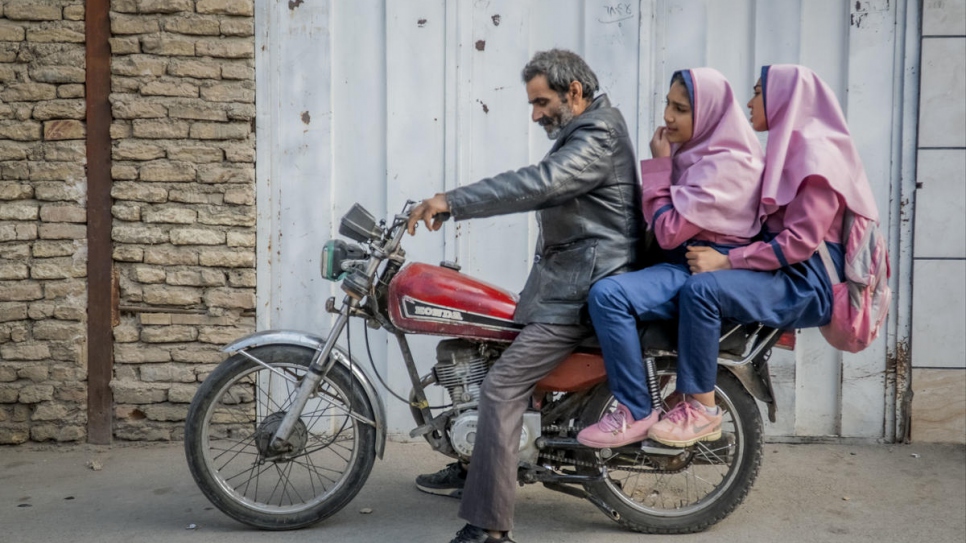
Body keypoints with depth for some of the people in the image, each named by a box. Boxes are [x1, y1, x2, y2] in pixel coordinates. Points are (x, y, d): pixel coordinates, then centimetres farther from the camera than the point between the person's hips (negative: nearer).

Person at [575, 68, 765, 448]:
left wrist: (659, 165, -12)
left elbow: (669, 231, -19)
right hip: (683, 261, 11)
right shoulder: (695, 151, 14)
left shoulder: (726, 164, -16)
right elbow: (666, 227, 16)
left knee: (608, 294, -30)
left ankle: (636, 412, -19)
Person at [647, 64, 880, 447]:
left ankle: (702, 411, -20)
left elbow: (800, 242, -21)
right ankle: (675, 393, 5)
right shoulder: (791, 150, 18)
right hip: (783, 274, 11)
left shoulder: (817, 154, -13)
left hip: (807, 284, -11)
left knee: (701, 288, -28)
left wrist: (727, 260, -22)